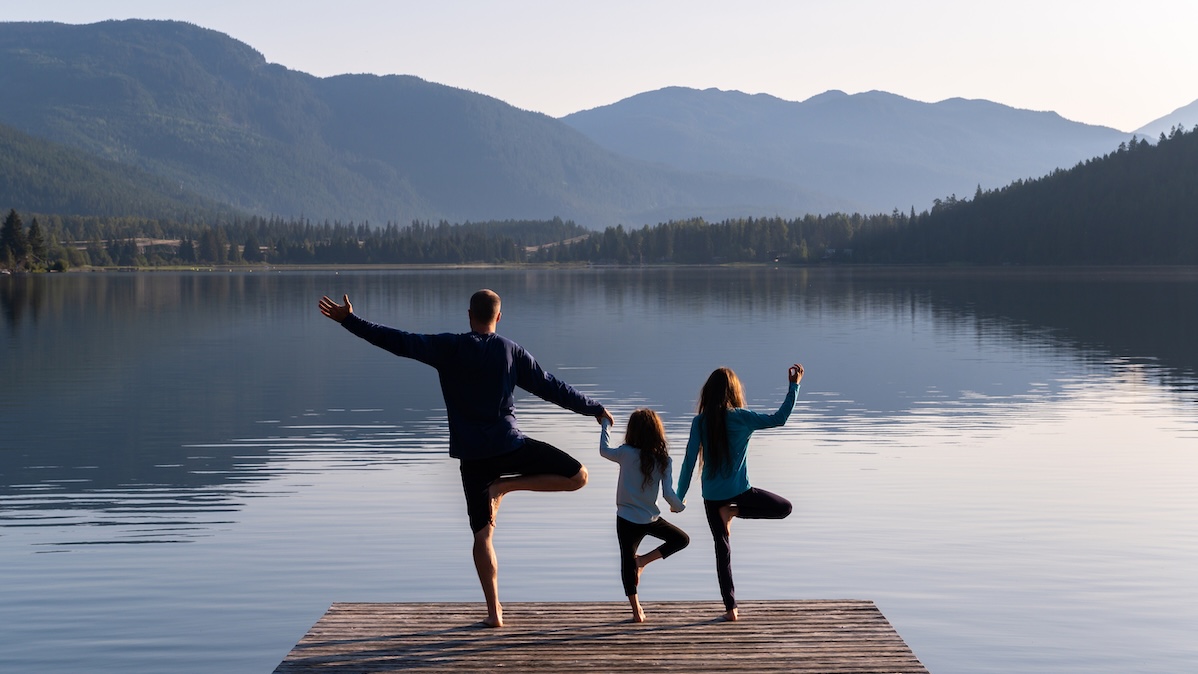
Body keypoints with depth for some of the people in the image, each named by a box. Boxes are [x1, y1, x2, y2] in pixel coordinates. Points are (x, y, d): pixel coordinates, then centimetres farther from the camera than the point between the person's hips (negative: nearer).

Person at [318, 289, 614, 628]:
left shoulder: (449, 348, 0)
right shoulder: (512, 351, 2)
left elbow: (398, 341, -4)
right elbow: (551, 387, 5)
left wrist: (349, 320, 1)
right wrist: (595, 409, 16)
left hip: (472, 456, 2)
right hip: (510, 446, -2)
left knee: (483, 534, 8)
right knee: (577, 476, 7)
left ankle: (494, 611, 4)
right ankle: (505, 486, -5)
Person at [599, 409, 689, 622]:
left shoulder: (626, 454, -10)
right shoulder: (663, 460, -8)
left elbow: (604, 450, 10)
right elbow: (668, 493, -12)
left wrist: (605, 426, 24)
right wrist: (679, 506, 8)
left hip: (627, 520, 0)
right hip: (651, 519, 0)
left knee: (628, 562, 12)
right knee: (682, 539, 21)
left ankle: (637, 611, 10)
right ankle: (644, 560, 5)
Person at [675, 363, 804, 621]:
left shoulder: (700, 422, -4)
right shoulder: (741, 418, -10)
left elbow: (689, 461, -4)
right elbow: (779, 419, -10)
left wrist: (679, 497, 3)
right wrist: (794, 386, -3)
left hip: (711, 496, 3)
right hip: (739, 491, -3)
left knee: (722, 549, 14)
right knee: (784, 508, 17)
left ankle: (730, 607, 12)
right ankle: (733, 511, -2)